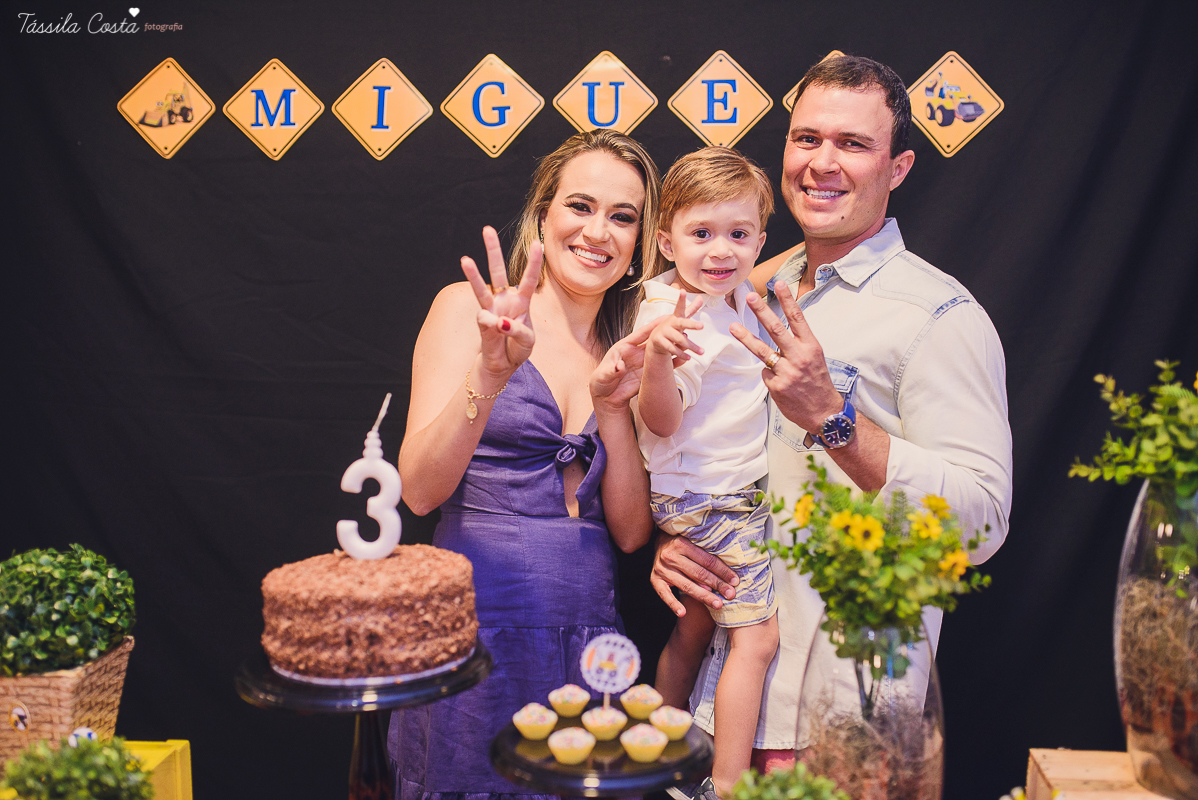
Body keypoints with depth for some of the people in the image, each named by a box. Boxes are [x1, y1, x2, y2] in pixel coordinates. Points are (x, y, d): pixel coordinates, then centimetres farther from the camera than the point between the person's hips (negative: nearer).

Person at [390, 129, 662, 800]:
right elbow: (420, 490, -12)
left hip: (589, 637, 4)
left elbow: (630, 531, 2)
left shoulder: (629, 353, 9)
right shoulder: (468, 308, -3)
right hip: (479, 627, -4)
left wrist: (613, 406, -11)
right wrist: (492, 373, -26)